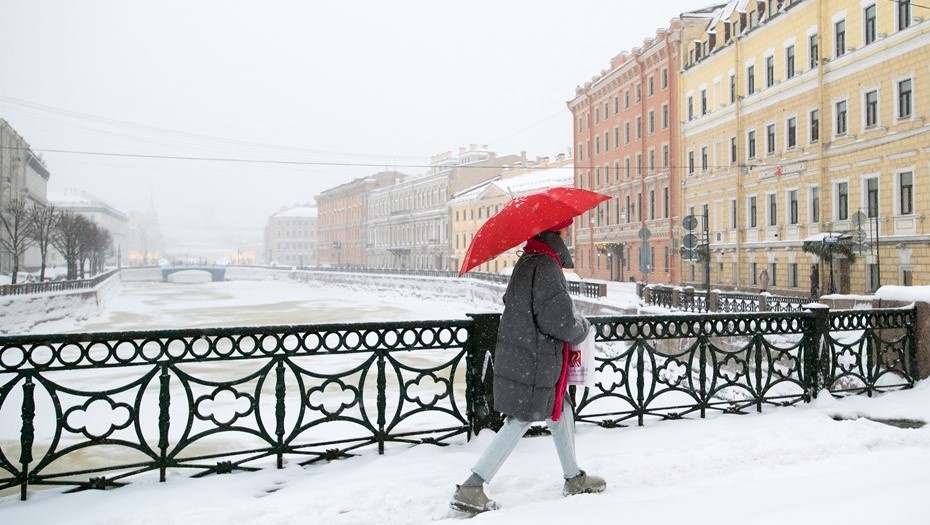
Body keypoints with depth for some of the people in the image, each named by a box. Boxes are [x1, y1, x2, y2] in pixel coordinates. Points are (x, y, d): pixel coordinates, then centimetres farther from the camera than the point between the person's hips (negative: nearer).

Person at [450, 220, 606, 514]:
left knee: (561, 412, 20)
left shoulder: (528, 260, 9)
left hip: (522, 360, 10)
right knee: (519, 423, 0)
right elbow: (560, 321, -24)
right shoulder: (546, 266, -21)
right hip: (531, 366, -10)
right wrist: (582, 327, -1)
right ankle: (471, 489, 5)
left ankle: (574, 479, 35)